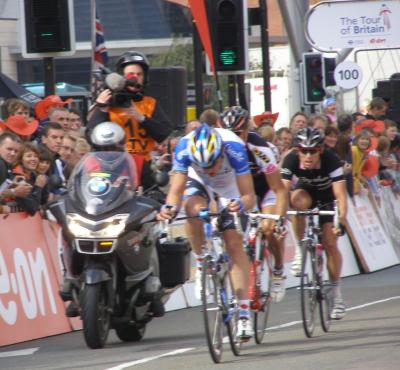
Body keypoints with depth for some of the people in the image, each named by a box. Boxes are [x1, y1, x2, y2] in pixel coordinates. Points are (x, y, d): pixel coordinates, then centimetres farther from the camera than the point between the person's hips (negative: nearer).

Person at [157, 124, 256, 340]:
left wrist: (241, 204, -59)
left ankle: (244, 314, -9)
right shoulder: (184, 149, -35)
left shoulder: (234, 148, -39)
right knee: (194, 210, -34)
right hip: (199, 183, 1)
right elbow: (176, 190, -34)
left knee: (234, 244, -11)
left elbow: (249, 196, -37)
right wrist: (169, 207, -55)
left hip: (230, 186, -1)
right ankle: (201, 264, -10)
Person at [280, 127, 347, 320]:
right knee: (297, 198, -35)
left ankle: (336, 293, 5)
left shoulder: (331, 160, -35)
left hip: (326, 197, -1)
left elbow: (340, 194, -41)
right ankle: (300, 250, -19)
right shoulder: (291, 160, -31)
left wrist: (341, 221, -55)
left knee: (330, 243, -10)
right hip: (306, 190, 1)